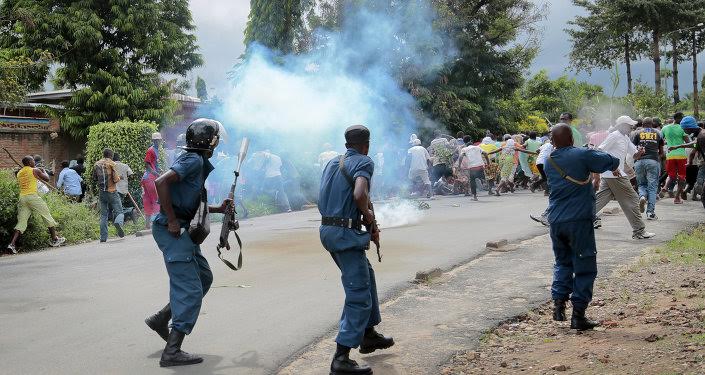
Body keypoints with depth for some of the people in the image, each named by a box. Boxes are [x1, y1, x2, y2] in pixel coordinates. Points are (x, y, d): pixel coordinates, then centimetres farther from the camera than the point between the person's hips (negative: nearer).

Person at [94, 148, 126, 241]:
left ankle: (103, 237, 4)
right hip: (112, 192, -4)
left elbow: (94, 179, 14)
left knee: (103, 214, 9)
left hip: (101, 192, 4)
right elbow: (115, 179, -11)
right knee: (119, 212, -1)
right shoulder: (111, 164, -6)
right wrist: (118, 177, 9)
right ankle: (118, 223, -34)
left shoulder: (96, 164, 8)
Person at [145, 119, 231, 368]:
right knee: (190, 290, -8)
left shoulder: (198, 163, 18)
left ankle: (161, 319, 23)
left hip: (183, 231, 10)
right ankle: (172, 352, -6)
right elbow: (161, 182, -27)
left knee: (204, 277, 20)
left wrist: (218, 209, 17)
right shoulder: (194, 160, -13)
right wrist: (172, 221, -23)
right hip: (173, 232, -10)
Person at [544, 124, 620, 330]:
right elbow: (612, 162, -3)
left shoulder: (548, 162, 8)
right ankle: (578, 315, 1)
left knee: (562, 263, 21)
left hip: (555, 221, 5)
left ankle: (558, 302, 7)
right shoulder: (582, 155, -8)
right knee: (585, 267, 3)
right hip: (579, 220, -5)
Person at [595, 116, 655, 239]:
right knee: (632, 200, -3)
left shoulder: (626, 138, 18)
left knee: (600, 199, 8)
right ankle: (639, 231, 1)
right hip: (614, 175, -9)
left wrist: (639, 152, -3)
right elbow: (599, 152, -17)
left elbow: (635, 156, 21)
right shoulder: (614, 136, -10)